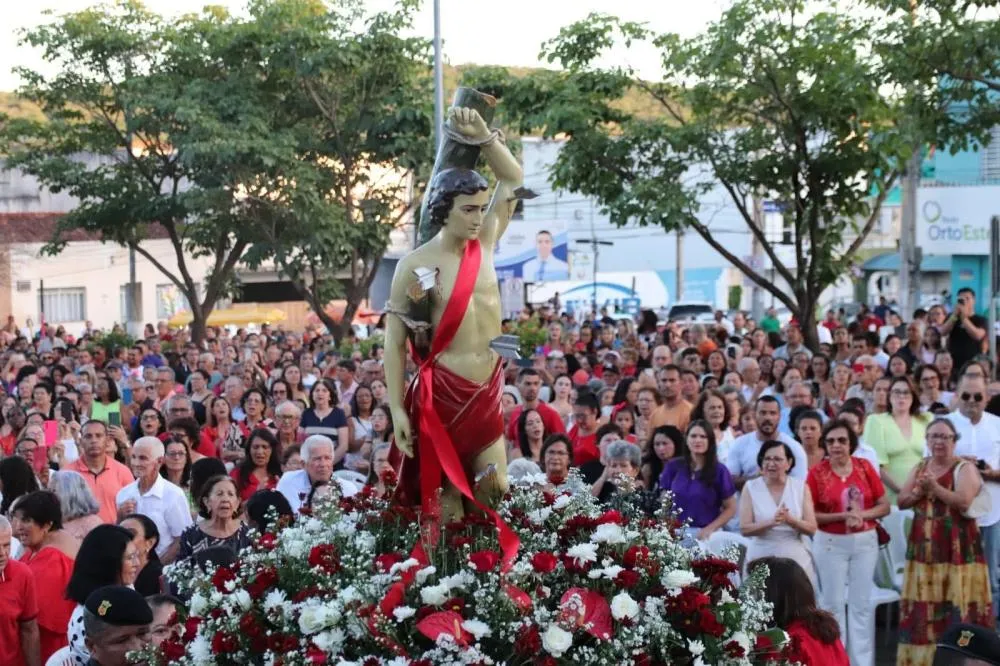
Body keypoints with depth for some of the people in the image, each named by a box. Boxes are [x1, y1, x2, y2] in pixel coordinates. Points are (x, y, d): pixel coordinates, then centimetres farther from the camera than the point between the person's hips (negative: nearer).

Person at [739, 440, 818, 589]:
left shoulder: (801, 487, 4)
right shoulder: (751, 488, 1)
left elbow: (811, 528, 0)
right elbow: (744, 529, -6)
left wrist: (790, 520, -19)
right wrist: (771, 522, -23)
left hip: (797, 560, 1)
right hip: (760, 561, -1)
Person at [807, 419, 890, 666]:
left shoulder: (865, 467, 0)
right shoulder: (817, 473, -7)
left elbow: (884, 506, 2)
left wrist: (862, 515, -15)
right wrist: (843, 516, -17)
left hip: (865, 541, 2)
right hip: (831, 543, -2)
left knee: (861, 603, 6)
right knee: (833, 602, 5)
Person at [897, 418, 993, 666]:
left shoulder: (965, 468, -5)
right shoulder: (920, 467, 14)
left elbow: (963, 501, -19)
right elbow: (902, 501, 11)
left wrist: (934, 486, -20)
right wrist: (919, 492, -8)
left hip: (958, 549, -5)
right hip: (924, 548, 5)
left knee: (962, 607, -6)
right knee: (921, 609, 6)